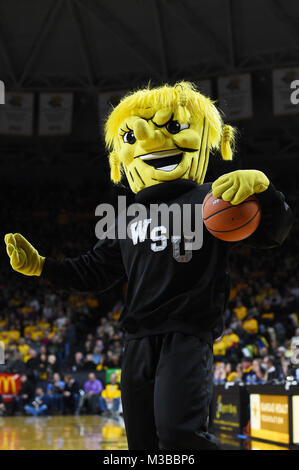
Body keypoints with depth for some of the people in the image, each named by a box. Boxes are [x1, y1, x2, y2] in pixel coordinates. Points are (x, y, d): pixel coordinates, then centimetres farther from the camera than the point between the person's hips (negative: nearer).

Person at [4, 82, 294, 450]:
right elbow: (96, 271, 24)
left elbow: (271, 232, -10)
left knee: (178, 431, -25)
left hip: (188, 335, -6)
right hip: (138, 341, 6)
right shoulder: (127, 219, 18)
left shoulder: (211, 200, 1)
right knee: (143, 441, 10)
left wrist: (261, 188, -30)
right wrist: (40, 265, 15)